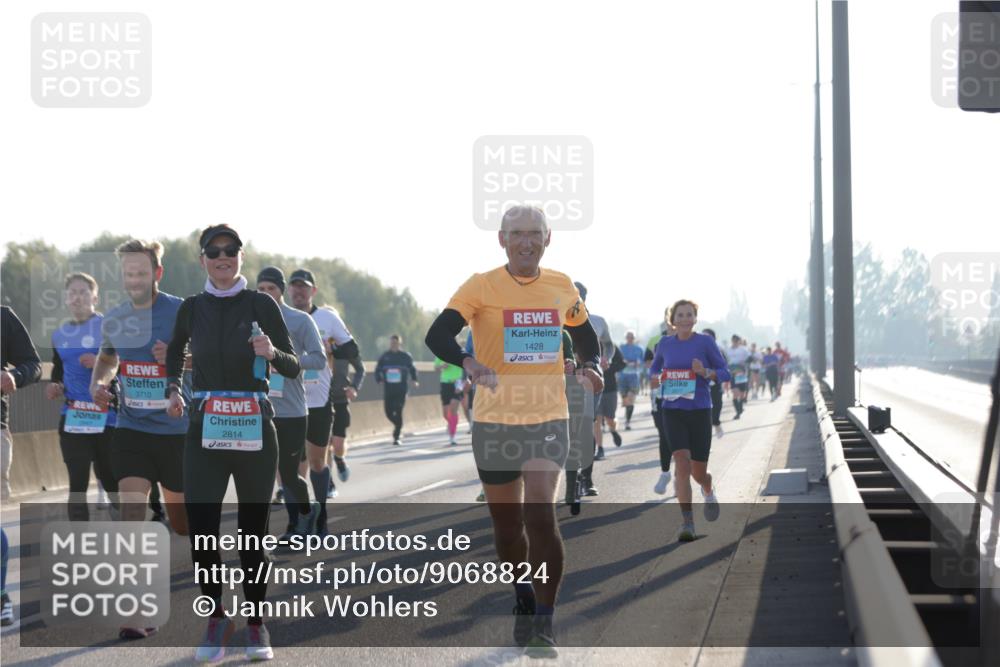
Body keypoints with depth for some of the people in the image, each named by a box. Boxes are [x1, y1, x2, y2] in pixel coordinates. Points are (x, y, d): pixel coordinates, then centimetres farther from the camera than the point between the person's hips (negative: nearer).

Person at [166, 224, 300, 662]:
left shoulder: (261, 305, -2)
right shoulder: (192, 308, 5)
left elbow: (293, 368, 1)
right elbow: (175, 350, 25)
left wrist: (272, 352, -20)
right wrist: (173, 388, 8)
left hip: (254, 432, -1)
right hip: (205, 434, 1)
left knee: (252, 533, 4)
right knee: (201, 532, -8)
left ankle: (256, 625, 19)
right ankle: (216, 618, 13)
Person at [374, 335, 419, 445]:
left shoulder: (405, 356, 0)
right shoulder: (385, 356, 3)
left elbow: (412, 369, 13)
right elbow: (378, 369, 8)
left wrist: (414, 380, -1)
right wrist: (379, 380, -9)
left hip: (401, 389, -2)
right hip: (388, 389, 2)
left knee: (398, 412, -10)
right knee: (389, 412, 3)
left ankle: (397, 436, -2)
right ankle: (398, 426, 33)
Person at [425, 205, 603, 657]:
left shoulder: (562, 288, 5)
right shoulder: (482, 287, -6)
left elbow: (585, 337, 21)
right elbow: (437, 335, -19)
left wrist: (591, 366, -1)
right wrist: (468, 362, -39)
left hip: (549, 419, 0)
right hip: (495, 420, 0)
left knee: (540, 514, -17)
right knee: (507, 522, 10)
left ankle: (542, 624, -11)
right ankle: (524, 602, 36)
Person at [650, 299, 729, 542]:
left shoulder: (705, 342, -1)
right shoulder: (665, 344, 6)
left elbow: (724, 373, 2)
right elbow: (653, 370, 21)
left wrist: (705, 372, -17)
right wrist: (656, 379, -2)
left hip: (700, 411, -1)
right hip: (672, 411, 1)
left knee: (698, 471, 5)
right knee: (682, 463, -17)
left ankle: (708, 491, 43)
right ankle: (687, 522, -16)